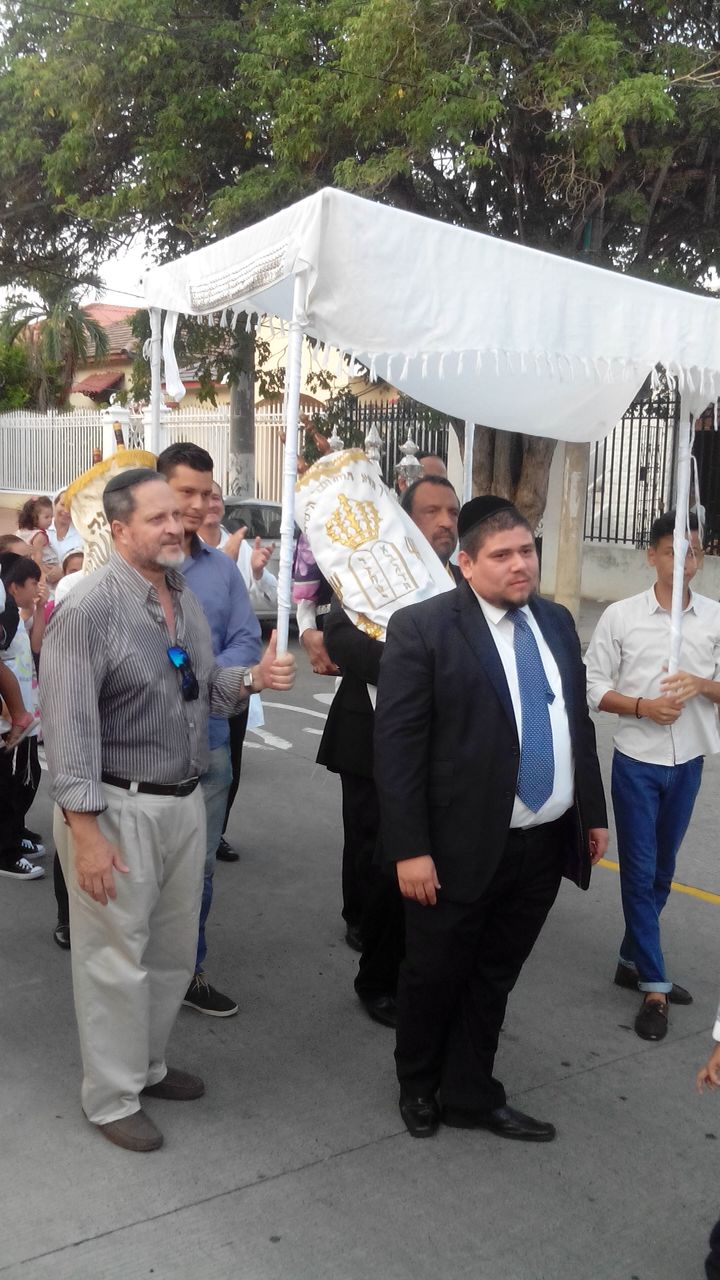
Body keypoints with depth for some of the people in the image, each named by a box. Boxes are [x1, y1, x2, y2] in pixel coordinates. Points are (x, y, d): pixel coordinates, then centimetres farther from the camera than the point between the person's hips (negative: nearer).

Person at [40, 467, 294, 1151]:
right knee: (117, 960, 5)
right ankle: (112, 1098, 24)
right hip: (116, 809, -8)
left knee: (174, 950, 19)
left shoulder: (186, 600, 8)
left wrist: (252, 678, -3)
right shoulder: (89, 608, -17)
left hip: (184, 801, 8)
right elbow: (69, 724, -19)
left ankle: (147, 1065, 39)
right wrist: (85, 830, -22)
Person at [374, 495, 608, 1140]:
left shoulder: (557, 622, 8)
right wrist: (410, 848, -17)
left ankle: (470, 1094, 35)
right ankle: (418, 1087, 38)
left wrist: (594, 811, 14)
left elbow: (579, 722, 15)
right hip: (464, 845, -5)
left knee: (496, 976, 18)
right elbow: (397, 745, -15)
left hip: (548, 841, 5)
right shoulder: (422, 627, -13)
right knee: (435, 976, 14)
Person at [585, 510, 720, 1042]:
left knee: (661, 871, 15)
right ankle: (653, 986, 14)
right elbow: (594, 688, -5)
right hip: (636, 762, -3)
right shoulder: (620, 616, -8)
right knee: (638, 872, 3)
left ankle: (634, 961, 33)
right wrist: (642, 707, -20)